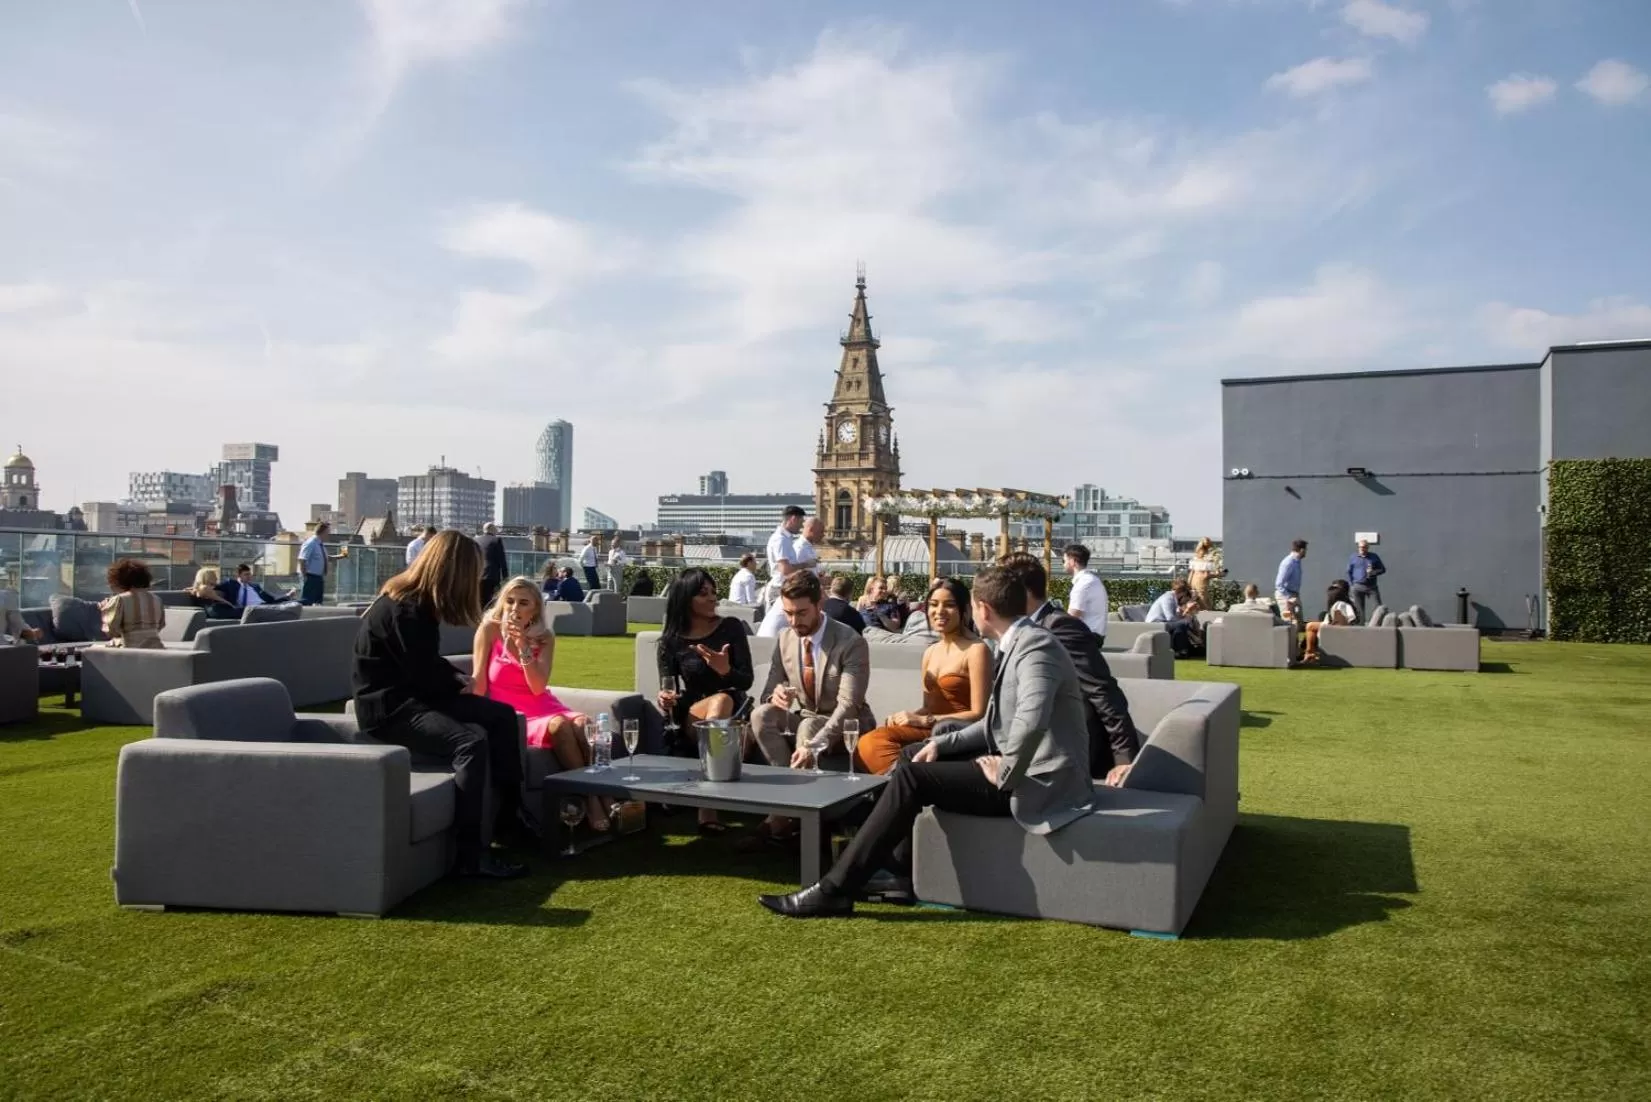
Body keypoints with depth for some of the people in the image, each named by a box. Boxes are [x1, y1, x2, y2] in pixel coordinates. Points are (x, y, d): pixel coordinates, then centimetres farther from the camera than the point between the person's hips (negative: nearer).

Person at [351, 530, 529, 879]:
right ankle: (471, 855, -30)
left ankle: (509, 810, 13)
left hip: (413, 695, 10)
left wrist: (456, 679, 1)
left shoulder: (418, 603, 9)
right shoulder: (403, 611, -22)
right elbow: (425, 676, -20)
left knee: (502, 715, 6)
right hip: (388, 708, -10)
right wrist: (458, 684, -1)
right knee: (471, 741, -31)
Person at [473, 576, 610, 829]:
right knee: (560, 726, -33)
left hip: (543, 708, 3)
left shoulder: (545, 637, 4)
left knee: (583, 724, -30)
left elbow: (537, 688, -8)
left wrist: (523, 646, -16)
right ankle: (591, 801, -27)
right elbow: (478, 683, -4)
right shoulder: (490, 629, -4)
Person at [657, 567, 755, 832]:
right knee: (720, 701, -35)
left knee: (723, 702, -37)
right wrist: (666, 701, -27)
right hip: (691, 713, 0)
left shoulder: (731, 628, -1)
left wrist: (725, 670, -26)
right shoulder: (670, 640, 1)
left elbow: (747, 681, -4)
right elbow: (666, 689, -2)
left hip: (733, 706, 0)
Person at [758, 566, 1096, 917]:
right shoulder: (1020, 643, 13)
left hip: (1039, 782, -10)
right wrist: (942, 743, 9)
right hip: (1024, 767, 10)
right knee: (917, 760, 15)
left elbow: (1030, 723, -37)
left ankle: (836, 889, -12)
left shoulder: (1035, 646, -19)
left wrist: (1005, 774, -23)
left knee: (911, 778, -16)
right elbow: (999, 722, 18)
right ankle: (904, 872, 21)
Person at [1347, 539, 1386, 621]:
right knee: (1359, 609, 2)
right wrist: (1352, 583, 1)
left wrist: (1374, 572, -10)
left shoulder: (1374, 557, 7)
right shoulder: (1352, 557, 7)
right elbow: (1349, 572, 10)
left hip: (1372, 586, 0)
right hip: (1358, 587, 0)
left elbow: (1383, 569, 10)